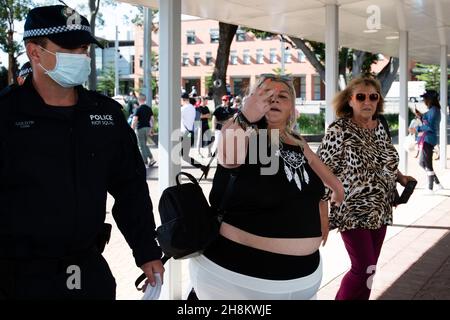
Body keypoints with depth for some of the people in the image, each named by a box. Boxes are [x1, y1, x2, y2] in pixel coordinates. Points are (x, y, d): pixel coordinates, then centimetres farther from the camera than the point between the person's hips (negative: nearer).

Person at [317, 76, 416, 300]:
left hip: (379, 210, 6)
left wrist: (401, 177, 6)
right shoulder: (339, 130, -13)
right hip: (352, 210, -6)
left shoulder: (379, 127, 6)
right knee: (364, 268, -9)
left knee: (367, 268, 12)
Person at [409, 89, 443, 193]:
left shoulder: (433, 110, -14)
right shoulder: (434, 110, 16)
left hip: (428, 139, -10)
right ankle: (438, 184, 21)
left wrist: (417, 129, -16)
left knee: (428, 164, -3)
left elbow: (430, 127, -21)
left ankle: (430, 189, 5)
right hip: (427, 139, 10)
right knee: (422, 162, 17)